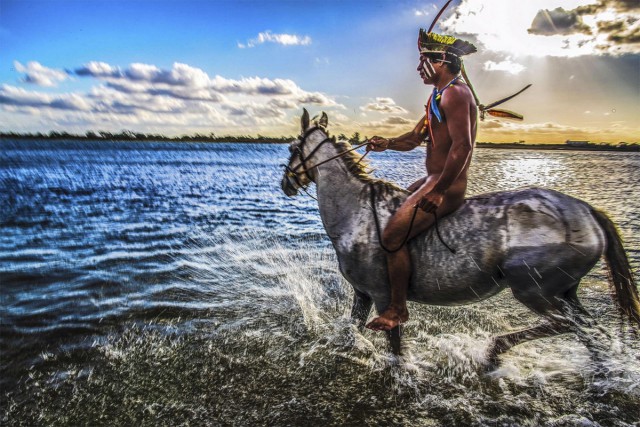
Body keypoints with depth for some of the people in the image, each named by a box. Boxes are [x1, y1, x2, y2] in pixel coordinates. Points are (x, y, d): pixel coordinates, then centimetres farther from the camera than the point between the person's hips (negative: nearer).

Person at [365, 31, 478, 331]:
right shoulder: (440, 94, 18)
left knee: (392, 236, -16)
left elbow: (462, 146, -27)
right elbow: (416, 137, 16)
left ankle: (398, 309, -1)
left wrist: (438, 191, -28)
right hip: (433, 181, 11)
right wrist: (387, 144, -3)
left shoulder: (454, 94, -15)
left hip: (445, 188, -11)